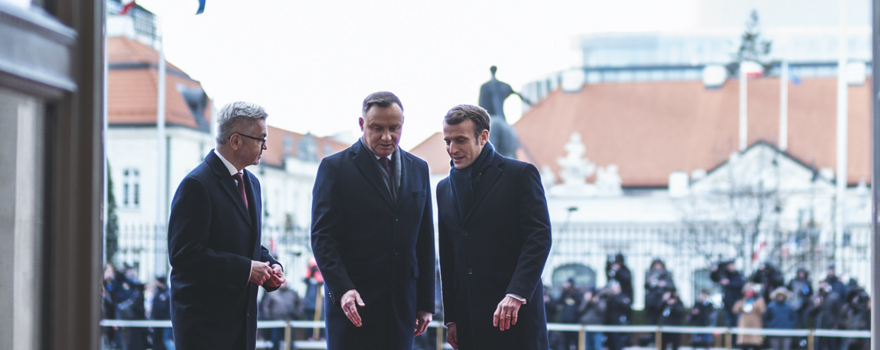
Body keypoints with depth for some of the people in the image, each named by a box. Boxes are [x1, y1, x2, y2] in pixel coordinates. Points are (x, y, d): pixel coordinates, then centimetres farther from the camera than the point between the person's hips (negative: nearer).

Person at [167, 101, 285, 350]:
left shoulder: (251, 183, 16)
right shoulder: (197, 184, -14)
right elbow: (183, 254, -21)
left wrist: (270, 265, 2)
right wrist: (245, 269, -20)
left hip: (243, 317, 8)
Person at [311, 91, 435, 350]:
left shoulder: (418, 169, 13)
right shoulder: (335, 168, 0)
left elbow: (425, 241, 15)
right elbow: (322, 237, -6)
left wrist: (425, 302, 11)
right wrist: (342, 289, -19)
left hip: (401, 305, 4)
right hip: (352, 302, -4)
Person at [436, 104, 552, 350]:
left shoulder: (520, 175, 0)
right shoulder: (445, 188, 17)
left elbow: (539, 238, -9)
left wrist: (516, 295, -19)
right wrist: (450, 318, 14)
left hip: (516, 311, -5)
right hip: (469, 319, 5)